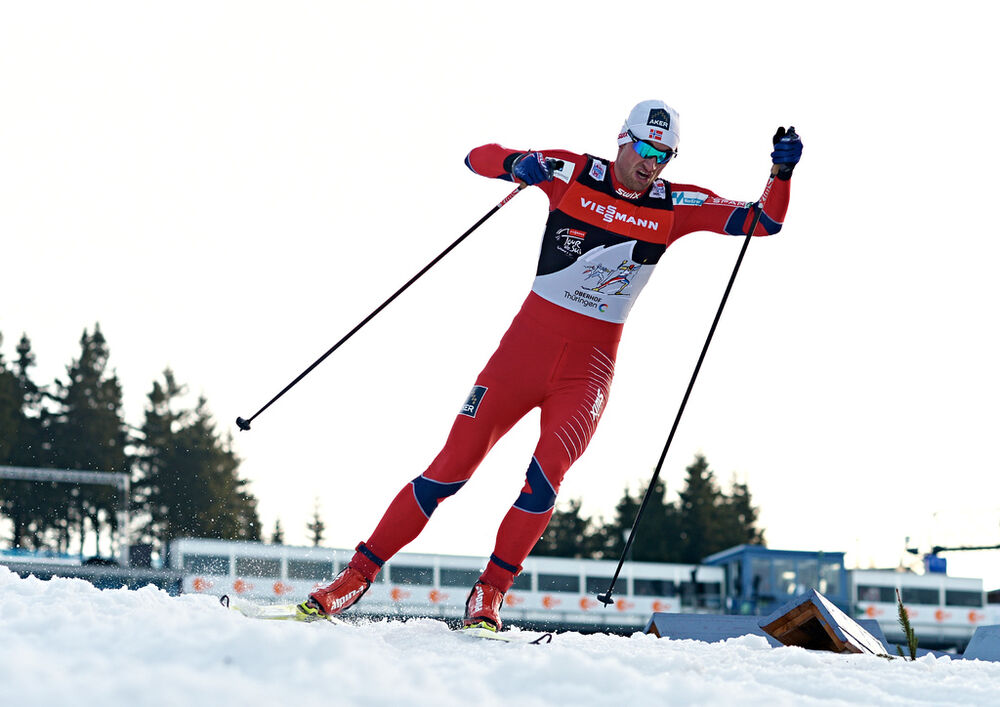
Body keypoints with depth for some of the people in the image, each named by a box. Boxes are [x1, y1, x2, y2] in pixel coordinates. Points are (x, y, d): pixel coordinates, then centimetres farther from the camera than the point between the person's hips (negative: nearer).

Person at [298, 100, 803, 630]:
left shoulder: (674, 207, 2)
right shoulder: (574, 174, -2)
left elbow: (764, 221, 0)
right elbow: (478, 158, 0)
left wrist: (781, 173, -18)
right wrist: (517, 164, -22)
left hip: (591, 363, 1)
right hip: (528, 341, -1)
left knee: (548, 471, -24)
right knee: (451, 468, -6)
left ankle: (489, 593, -11)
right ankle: (359, 574, 4)